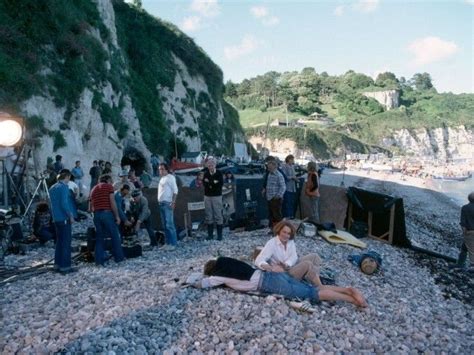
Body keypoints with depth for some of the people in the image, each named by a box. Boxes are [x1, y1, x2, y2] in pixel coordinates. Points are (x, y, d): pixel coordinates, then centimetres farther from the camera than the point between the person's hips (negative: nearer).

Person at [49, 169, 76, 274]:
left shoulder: (52, 188, 14)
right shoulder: (63, 187, -13)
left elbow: (54, 203, 18)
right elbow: (64, 203, -20)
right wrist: (71, 216, -13)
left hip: (56, 218, 9)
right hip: (64, 218, -9)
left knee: (59, 241, 16)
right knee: (66, 242, -4)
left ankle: (57, 264, 21)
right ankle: (65, 266, -2)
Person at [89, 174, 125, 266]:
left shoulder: (94, 189, 20)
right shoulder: (109, 186, 3)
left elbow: (90, 208, 18)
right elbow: (112, 202, -8)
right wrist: (117, 216, -6)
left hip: (96, 215, 5)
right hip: (107, 213, -5)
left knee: (99, 238, 11)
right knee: (115, 236, 6)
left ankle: (99, 260, 8)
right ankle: (119, 257, 11)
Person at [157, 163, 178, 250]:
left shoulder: (170, 177, -6)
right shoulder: (162, 178, 19)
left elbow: (175, 190, -12)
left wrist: (173, 202, -19)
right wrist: (159, 202, 14)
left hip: (168, 203, -9)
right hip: (161, 203, 9)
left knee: (169, 224, -11)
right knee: (164, 225, 10)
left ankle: (173, 243, -8)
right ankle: (167, 243, 15)